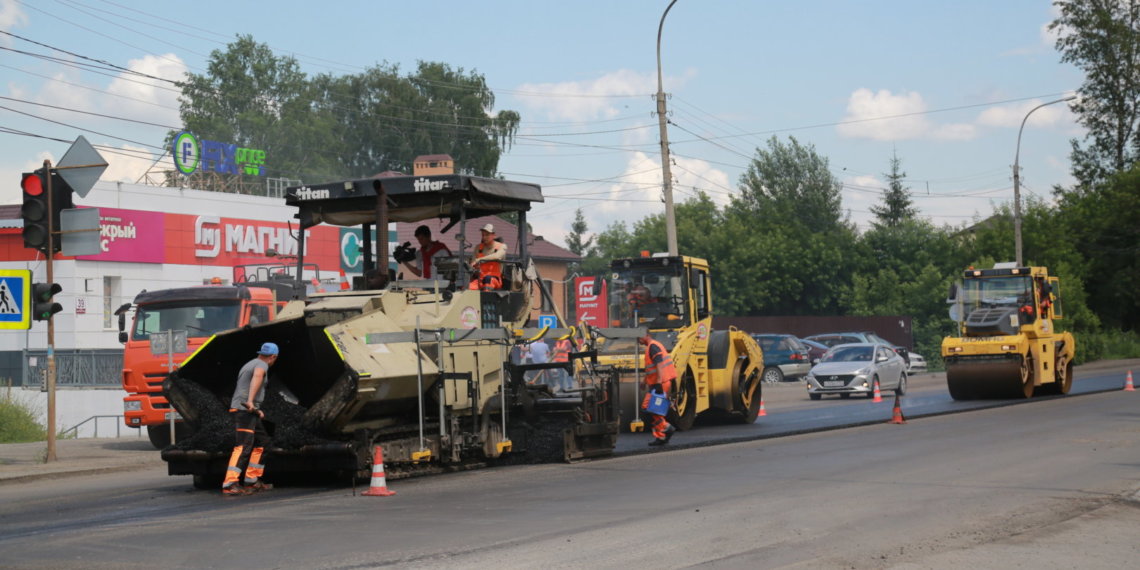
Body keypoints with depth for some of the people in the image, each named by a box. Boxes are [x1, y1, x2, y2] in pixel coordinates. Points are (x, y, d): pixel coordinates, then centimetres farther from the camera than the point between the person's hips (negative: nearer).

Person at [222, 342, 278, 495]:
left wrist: (257, 410, 39)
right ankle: (229, 484, -25)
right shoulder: (262, 365, -6)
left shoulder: (249, 364, 25)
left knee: (261, 441, 17)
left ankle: (251, 481, 17)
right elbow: (257, 378, -29)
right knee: (243, 447, -17)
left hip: (249, 410, 10)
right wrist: (250, 401, -42)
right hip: (244, 410, -10)